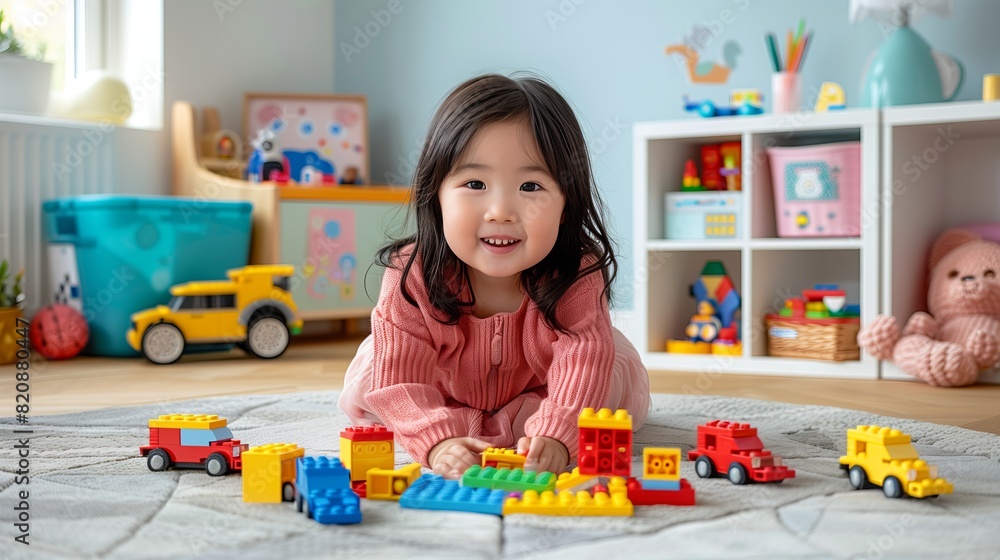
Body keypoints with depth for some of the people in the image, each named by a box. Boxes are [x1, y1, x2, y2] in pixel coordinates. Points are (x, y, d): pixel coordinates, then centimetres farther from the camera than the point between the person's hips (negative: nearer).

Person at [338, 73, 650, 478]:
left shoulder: (576, 276, -34)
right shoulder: (411, 277, -33)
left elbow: (583, 360, -44)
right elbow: (402, 380, -36)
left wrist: (554, 434, -60)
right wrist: (438, 440, -52)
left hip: (538, 394, 0)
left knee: (622, 381, -18)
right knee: (362, 385, -15)